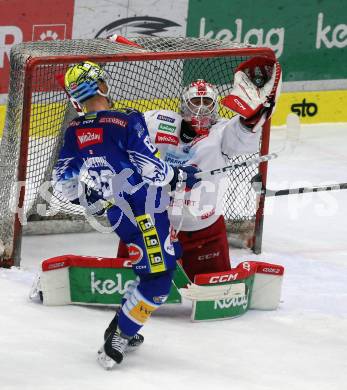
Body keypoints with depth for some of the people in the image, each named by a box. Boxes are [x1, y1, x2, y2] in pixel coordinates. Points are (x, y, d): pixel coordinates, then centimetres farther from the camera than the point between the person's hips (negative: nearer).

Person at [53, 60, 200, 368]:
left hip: (118, 214, 7)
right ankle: (118, 339, -4)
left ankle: (124, 328, 23)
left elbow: (64, 183, 6)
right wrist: (180, 176, 2)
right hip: (143, 211, -7)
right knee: (158, 276, 0)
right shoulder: (127, 122, -15)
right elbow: (151, 169, -16)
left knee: (153, 269, 23)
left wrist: (91, 201, 22)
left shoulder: (73, 133, 3)